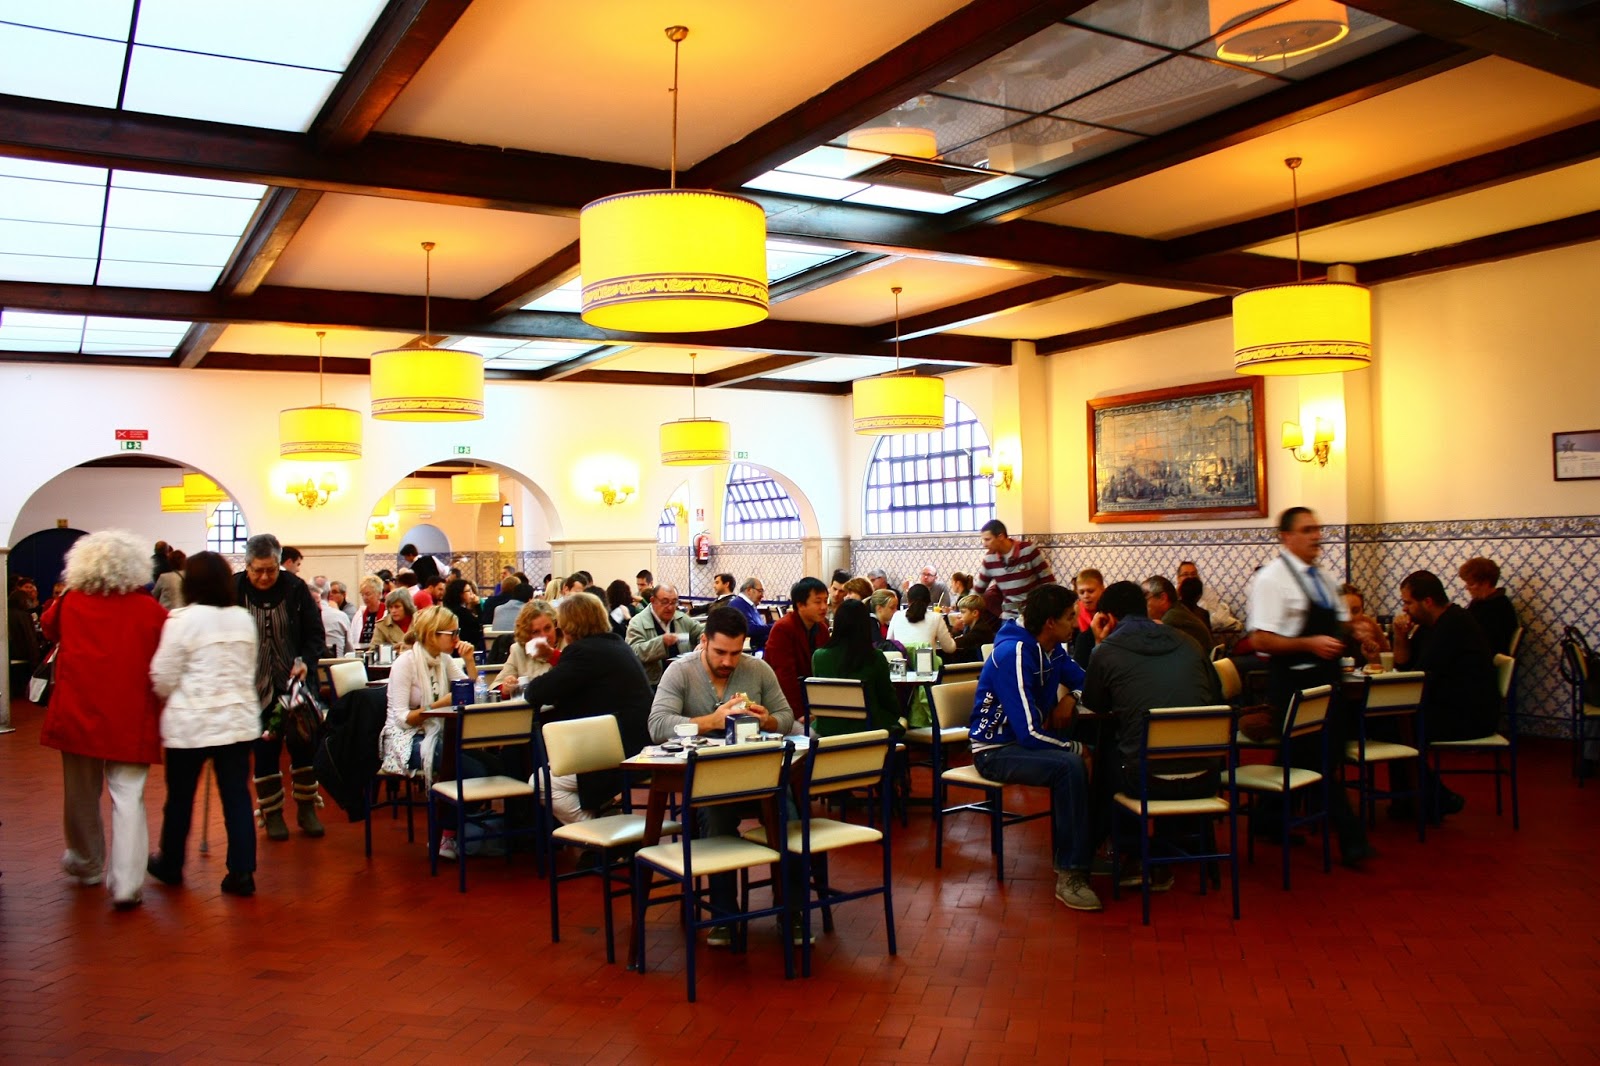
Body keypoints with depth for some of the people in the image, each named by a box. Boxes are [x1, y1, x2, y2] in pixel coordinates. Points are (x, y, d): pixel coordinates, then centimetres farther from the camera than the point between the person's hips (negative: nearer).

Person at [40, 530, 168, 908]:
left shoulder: (70, 603, 0)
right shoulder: (150, 609, -4)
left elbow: (48, 627, 22)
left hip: (77, 713, 2)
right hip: (131, 718, -2)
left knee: (81, 793, 18)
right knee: (129, 797, -1)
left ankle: (86, 864, 36)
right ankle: (126, 882, -8)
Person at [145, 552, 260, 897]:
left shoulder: (182, 619, -12)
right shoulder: (244, 619, 3)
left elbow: (163, 678, -8)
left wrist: (174, 696, 12)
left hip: (191, 722, -4)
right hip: (238, 719, 4)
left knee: (180, 797, 13)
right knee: (237, 796, 6)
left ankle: (170, 865, 31)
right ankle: (242, 872, 5)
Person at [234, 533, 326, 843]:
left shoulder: (295, 588, -6)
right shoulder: (233, 591, -9)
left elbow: (315, 632, 1)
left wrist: (306, 661, -14)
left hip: (293, 681, 1)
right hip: (256, 686, -1)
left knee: (302, 743, 5)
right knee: (265, 748, 5)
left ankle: (306, 808, 19)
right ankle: (272, 813, 18)